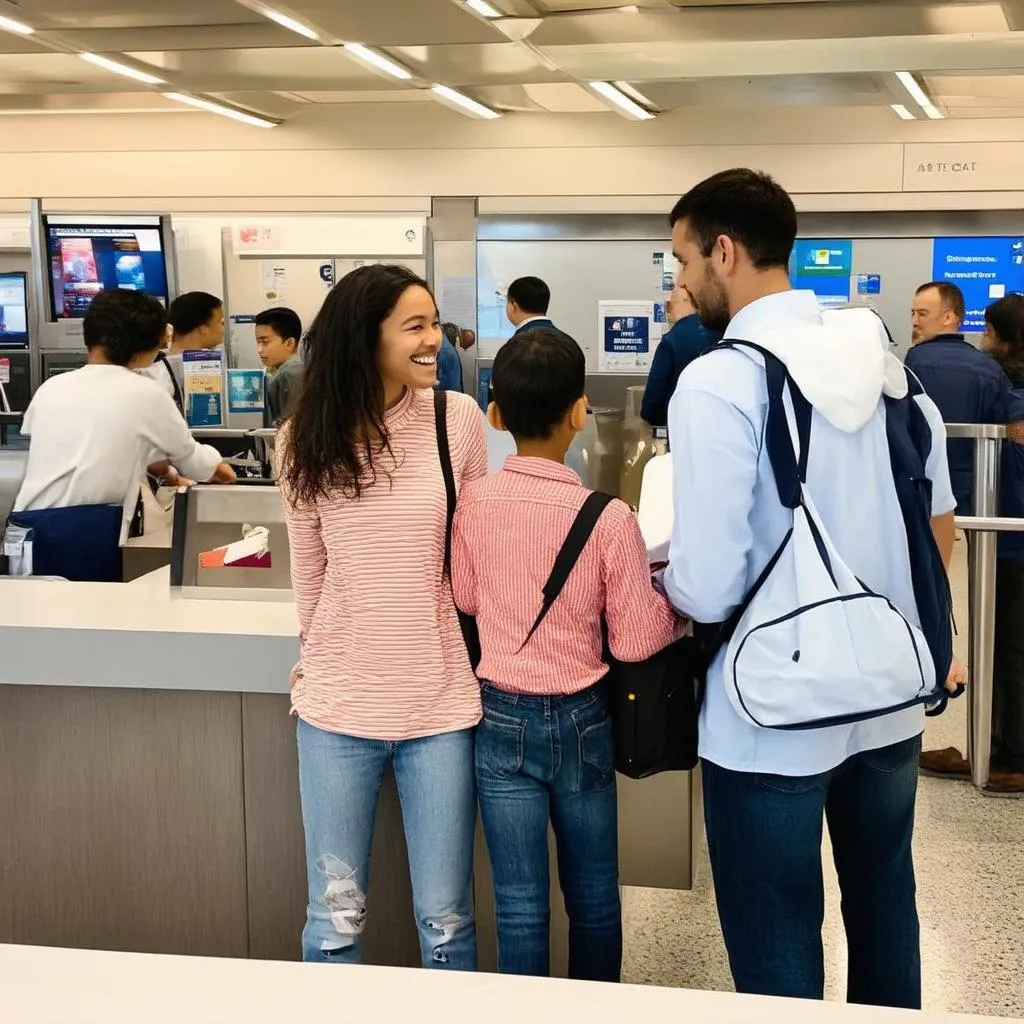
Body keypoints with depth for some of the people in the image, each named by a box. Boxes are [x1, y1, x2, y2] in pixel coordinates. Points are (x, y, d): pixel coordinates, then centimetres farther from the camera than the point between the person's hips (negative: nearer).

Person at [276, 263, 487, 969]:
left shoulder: (459, 418, -5)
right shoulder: (307, 438, -3)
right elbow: (309, 566, 10)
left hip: (441, 700, 0)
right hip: (338, 701, 1)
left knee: (446, 921, 8)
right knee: (334, 918, 11)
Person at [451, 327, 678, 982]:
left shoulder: (473, 503, -8)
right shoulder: (609, 517, -15)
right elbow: (635, 640, -11)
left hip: (503, 719, 1)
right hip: (581, 720, -1)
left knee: (520, 905, 8)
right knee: (594, 898, 17)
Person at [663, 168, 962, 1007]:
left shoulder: (718, 381, -19)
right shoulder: (883, 359, 2)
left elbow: (709, 589, -23)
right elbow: (940, 525, 11)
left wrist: (663, 582, -2)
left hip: (776, 716, -6)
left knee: (778, 948, 10)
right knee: (884, 910, 24)